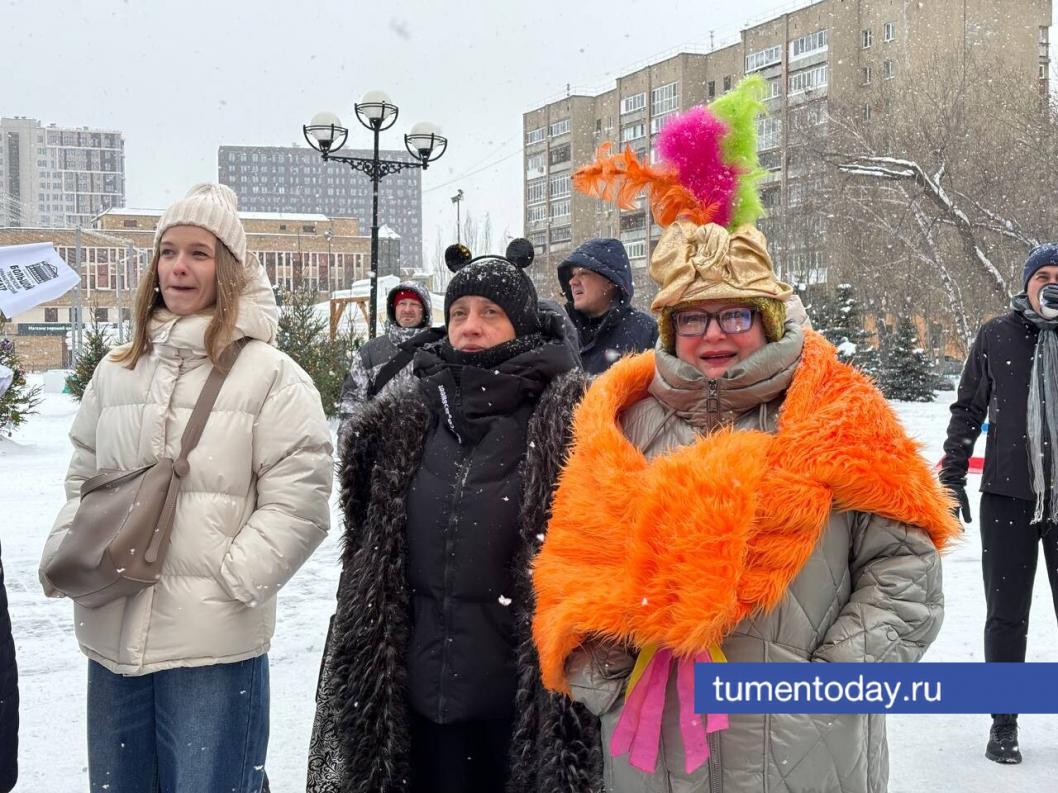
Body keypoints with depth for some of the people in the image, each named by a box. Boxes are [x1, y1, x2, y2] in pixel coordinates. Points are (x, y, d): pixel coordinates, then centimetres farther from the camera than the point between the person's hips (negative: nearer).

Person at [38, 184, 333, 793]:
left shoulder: (270, 374, -6)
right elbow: (84, 479, 20)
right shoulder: (115, 371, 12)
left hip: (214, 644, -5)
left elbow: (298, 499, -10)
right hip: (112, 636, 6)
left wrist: (230, 581, -14)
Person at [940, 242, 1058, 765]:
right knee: (1006, 616, 8)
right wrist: (952, 477, 4)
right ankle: (1004, 723, 20)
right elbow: (968, 411, 7)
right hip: (1008, 496, 0)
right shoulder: (997, 337, 1)